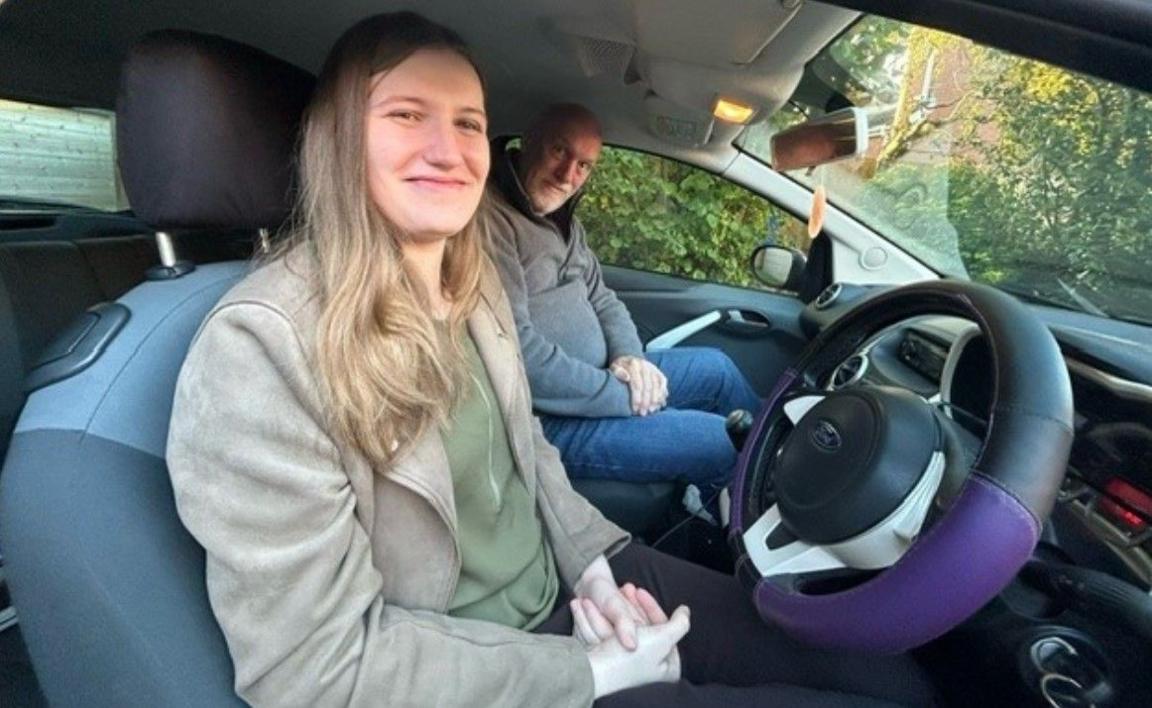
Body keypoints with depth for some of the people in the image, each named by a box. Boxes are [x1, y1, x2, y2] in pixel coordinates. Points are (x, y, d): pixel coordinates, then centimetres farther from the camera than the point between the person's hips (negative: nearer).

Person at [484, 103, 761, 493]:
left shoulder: (564, 222, 12)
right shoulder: (489, 217, -20)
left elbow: (602, 301, 16)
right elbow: (518, 352, -28)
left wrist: (629, 356, -6)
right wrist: (623, 396, -19)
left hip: (596, 377, 10)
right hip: (553, 418, -10)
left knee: (716, 367, 17)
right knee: (725, 443, -9)